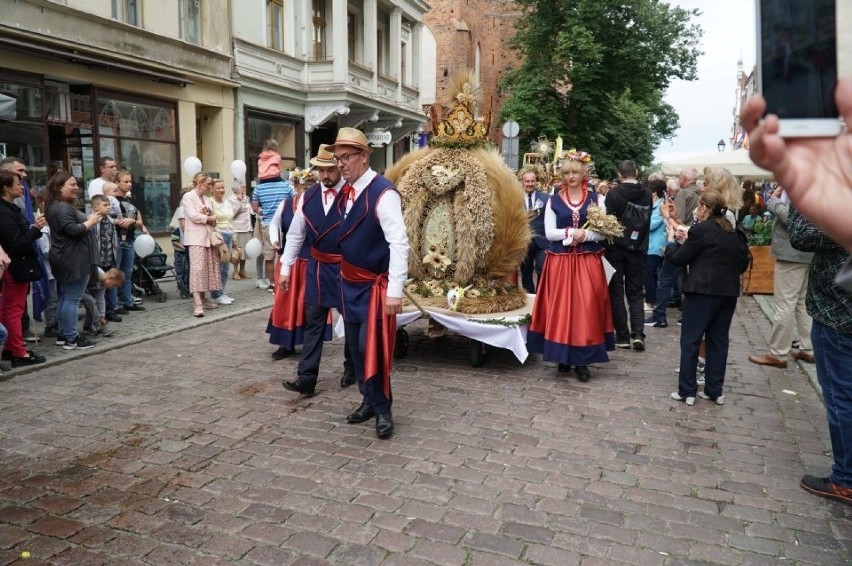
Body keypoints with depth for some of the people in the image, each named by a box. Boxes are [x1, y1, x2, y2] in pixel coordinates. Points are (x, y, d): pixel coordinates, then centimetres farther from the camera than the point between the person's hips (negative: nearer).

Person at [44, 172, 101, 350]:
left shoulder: (57, 206, 18)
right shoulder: (62, 207, -17)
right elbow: (73, 230, -25)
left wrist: (88, 220, 11)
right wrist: (90, 222, -11)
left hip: (67, 260, 11)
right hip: (73, 261, -11)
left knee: (65, 298, 15)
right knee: (72, 299, -7)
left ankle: (63, 334, 22)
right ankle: (71, 339, -3)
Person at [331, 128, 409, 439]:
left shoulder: (383, 193, -19)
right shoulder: (346, 191, 6)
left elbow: (399, 243, -24)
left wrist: (395, 290, -27)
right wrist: (344, 276, 14)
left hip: (374, 285, -8)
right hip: (350, 283, 8)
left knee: (372, 348, -5)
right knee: (356, 347, 14)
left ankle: (383, 409, 13)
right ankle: (368, 400, 30)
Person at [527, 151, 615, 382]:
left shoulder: (594, 199, 5)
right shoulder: (554, 201, 6)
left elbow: (602, 232, 0)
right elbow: (549, 233, -1)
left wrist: (583, 236, -15)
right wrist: (571, 233, -14)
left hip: (588, 261, 0)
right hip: (560, 261, 0)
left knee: (586, 308, -2)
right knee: (561, 308, 0)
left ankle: (582, 360, 4)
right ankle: (563, 356, 12)